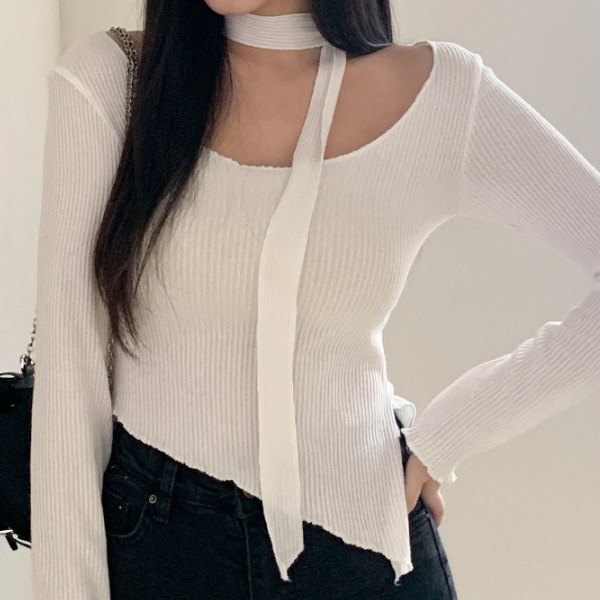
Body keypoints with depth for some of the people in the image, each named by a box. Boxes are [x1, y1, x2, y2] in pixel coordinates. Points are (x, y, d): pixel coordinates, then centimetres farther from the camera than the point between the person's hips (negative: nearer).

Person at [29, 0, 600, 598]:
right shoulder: (102, 81, -8)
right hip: (150, 538, 0)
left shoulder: (441, 94, -8)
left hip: (359, 545, 1)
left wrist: (441, 440, -6)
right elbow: (69, 364, -9)